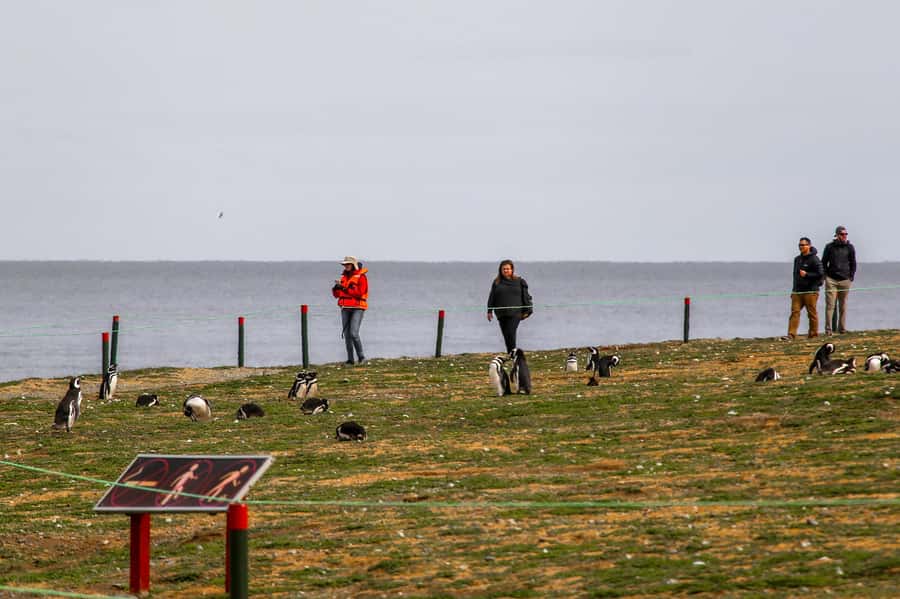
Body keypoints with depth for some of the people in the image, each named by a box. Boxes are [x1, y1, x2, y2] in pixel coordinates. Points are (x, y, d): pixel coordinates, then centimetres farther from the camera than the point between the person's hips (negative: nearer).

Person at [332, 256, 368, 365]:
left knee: (354, 333, -16)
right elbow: (336, 294, 13)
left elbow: (359, 292, -19)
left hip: (357, 308, -7)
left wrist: (344, 287, -19)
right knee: (346, 334, 3)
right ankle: (350, 359, 8)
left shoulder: (361, 277, -6)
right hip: (345, 308, 7)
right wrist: (336, 287, -9)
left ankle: (361, 357, -4)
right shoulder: (344, 276, 14)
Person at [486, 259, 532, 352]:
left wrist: (526, 311, 2)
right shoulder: (497, 283, 10)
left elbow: (525, 296, 6)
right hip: (501, 314, 3)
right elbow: (492, 298, 12)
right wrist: (489, 311, 6)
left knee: (511, 333, -16)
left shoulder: (519, 281, 4)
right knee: (506, 335, 4)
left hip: (515, 313, -3)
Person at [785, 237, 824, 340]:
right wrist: (793, 290, 20)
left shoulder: (814, 259, -6)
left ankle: (813, 333, 12)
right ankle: (791, 334, -10)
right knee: (795, 312, -5)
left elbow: (820, 274, -12)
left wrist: (806, 275, -17)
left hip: (810, 291, -6)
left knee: (812, 313, 2)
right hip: (797, 291, 6)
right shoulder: (797, 259, 17)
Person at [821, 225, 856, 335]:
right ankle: (828, 329, -8)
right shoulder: (830, 247, 5)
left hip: (845, 280, 1)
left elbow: (853, 264, 13)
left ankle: (842, 328, 11)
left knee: (843, 306, 5)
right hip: (831, 280, -1)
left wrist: (851, 277, 5)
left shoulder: (850, 247, 8)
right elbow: (823, 263, 11)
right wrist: (825, 276, 2)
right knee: (830, 305, -7)